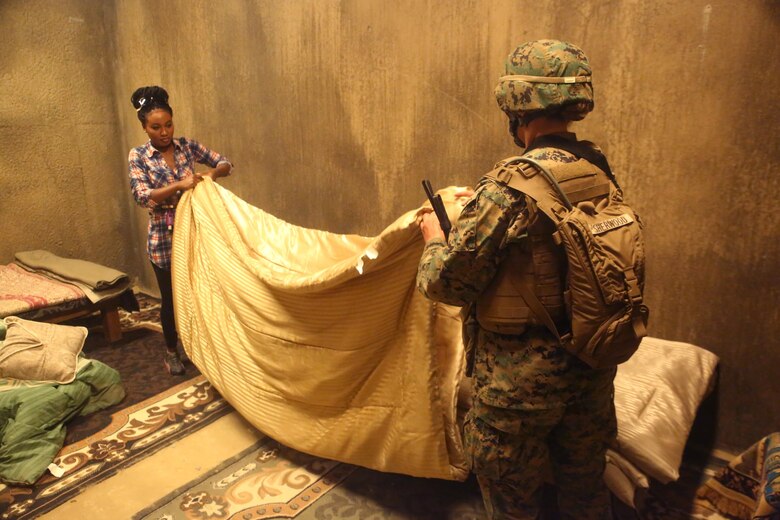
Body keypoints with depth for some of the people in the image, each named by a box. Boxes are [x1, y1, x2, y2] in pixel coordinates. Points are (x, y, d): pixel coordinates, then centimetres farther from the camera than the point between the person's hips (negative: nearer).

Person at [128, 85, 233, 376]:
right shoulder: (138, 156, -6)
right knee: (171, 297, 10)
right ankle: (171, 351, 29)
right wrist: (180, 185, -29)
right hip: (164, 238, -2)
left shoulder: (187, 145, 1)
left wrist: (212, 173, -20)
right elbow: (142, 197, -18)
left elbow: (225, 163, 3)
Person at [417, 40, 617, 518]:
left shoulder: (508, 190, -25)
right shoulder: (600, 173, -3)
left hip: (523, 378, -6)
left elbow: (446, 283, -20)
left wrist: (435, 236, 1)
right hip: (593, 371, 7)